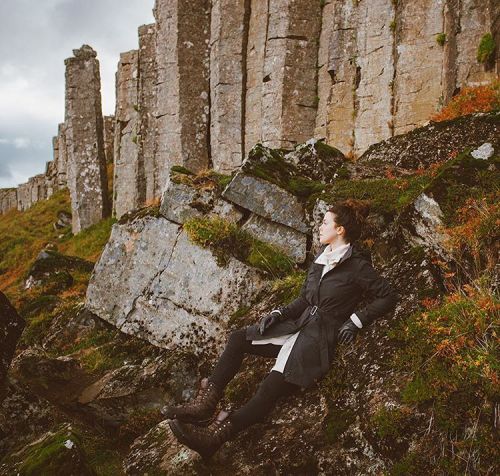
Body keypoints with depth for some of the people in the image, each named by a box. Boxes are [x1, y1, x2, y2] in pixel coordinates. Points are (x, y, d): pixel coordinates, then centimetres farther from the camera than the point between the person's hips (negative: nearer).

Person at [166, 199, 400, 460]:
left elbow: (389, 296, -7)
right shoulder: (321, 257, 13)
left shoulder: (357, 265, -9)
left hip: (320, 337, -9)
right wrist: (278, 313, 1)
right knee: (238, 338, -5)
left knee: (271, 388, -26)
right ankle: (206, 401, -11)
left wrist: (355, 321, -11)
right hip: (299, 324, 9)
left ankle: (214, 436, -33)